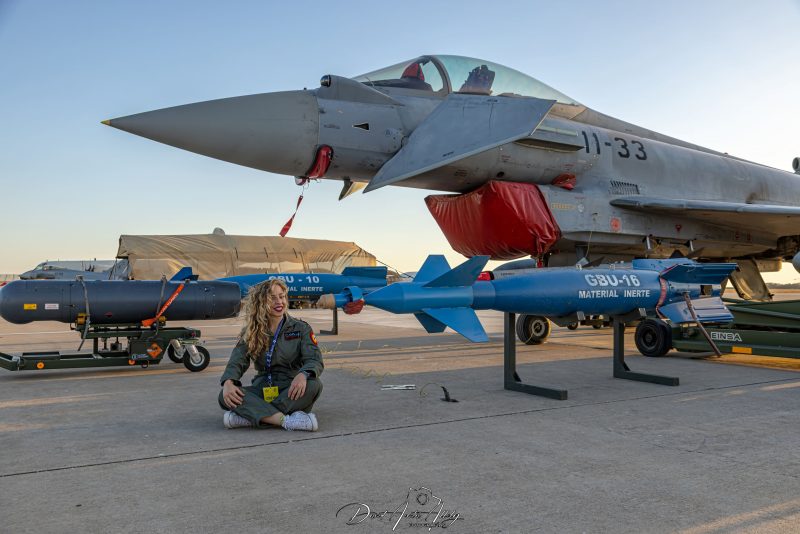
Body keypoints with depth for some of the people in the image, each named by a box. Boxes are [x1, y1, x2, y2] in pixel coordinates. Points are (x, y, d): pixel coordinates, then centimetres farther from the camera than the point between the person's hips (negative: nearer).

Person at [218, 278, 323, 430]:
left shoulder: (300, 328, 5)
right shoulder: (251, 332, 11)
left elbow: (315, 360, -7)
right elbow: (237, 361, -1)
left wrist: (303, 375, -32)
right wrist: (228, 382, -25)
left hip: (291, 391, -1)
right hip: (262, 391, 1)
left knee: (313, 385, -34)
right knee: (225, 396, -26)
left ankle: (249, 417, -35)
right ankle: (287, 421, -41)